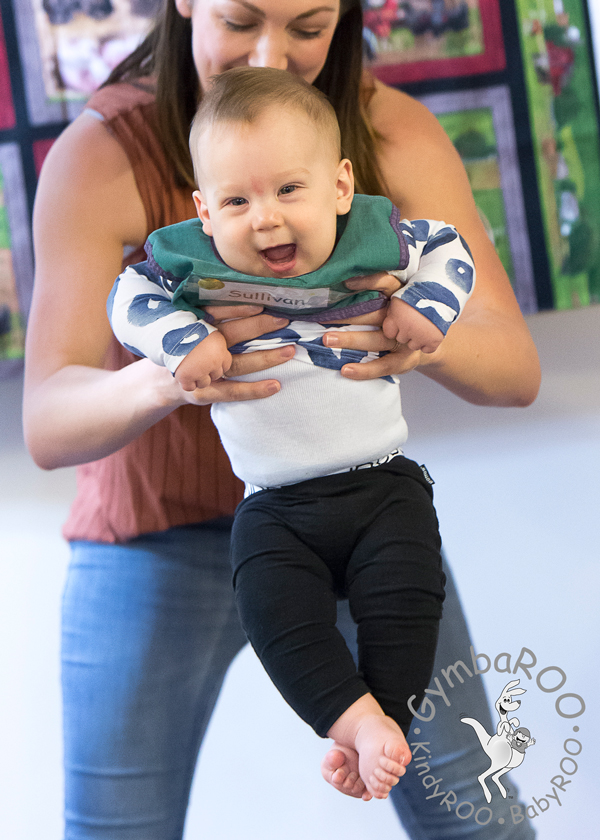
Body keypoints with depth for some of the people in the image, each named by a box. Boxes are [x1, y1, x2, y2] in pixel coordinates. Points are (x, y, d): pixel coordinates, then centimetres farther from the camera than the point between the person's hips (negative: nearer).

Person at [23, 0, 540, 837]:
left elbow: (516, 368, -16)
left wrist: (427, 339, -39)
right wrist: (163, 380, -44)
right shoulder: (100, 154, -16)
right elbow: (47, 428, -23)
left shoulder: (394, 131, -11)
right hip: (159, 534, -1)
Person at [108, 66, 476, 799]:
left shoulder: (377, 239, -6)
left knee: (406, 593, -17)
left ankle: (389, 719, -3)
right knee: (273, 606, -19)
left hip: (381, 482, 0)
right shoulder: (195, 263, -8)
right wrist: (183, 339, -16)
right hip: (275, 504, 0)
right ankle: (356, 718, -12)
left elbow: (447, 248, 9)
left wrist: (428, 308, -10)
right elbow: (130, 296, 2)